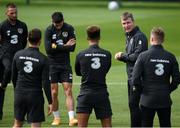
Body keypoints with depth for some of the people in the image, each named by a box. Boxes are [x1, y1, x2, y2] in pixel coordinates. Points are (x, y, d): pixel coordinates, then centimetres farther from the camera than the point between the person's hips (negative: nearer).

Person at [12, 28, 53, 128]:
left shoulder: (18, 55, 0)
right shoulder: (43, 59, -10)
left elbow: (13, 77, 8)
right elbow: (46, 83, -11)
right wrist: (50, 102, -6)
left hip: (19, 93, 3)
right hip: (35, 95, -3)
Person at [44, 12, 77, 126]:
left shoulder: (69, 29, -2)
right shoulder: (49, 30, -5)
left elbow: (72, 47, -9)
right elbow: (48, 49, -16)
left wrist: (57, 46, -13)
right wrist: (64, 46, -13)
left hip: (66, 65, 0)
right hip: (52, 64, 0)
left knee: (68, 91, -7)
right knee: (54, 93, 2)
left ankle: (72, 118, -12)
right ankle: (56, 118, 15)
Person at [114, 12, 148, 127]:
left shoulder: (139, 36, -13)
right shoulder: (129, 37, 18)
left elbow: (137, 56, -21)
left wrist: (123, 55, -7)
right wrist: (121, 57, -1)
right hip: (131, 77, 10)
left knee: (134, 104, -9)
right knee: (132, 104, 13)